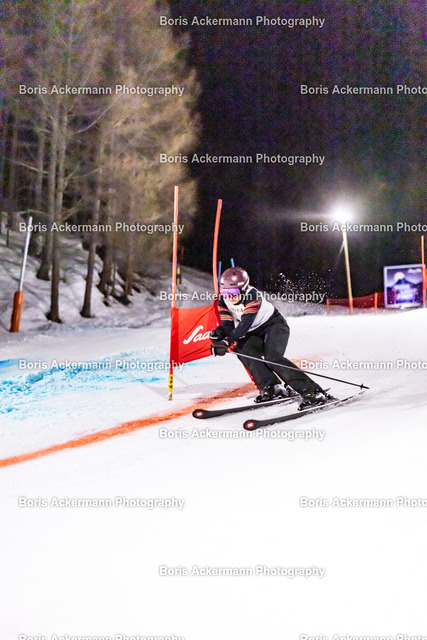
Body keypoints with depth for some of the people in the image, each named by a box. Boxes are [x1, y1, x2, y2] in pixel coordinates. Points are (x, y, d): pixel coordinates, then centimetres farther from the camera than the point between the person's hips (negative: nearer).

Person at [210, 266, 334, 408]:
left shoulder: (252, 295, -28)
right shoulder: (223, 301, -9)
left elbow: (245, 324, -36)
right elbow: (228, 325, -12)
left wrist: (229, 340, -48)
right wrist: (219, 333, -35)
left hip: (274, 324, -6)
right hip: (255, 333, 6)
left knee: (272, 357, -29)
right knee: (244, 353, -24)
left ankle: (312, 391, -29)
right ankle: (273, 388, -19)